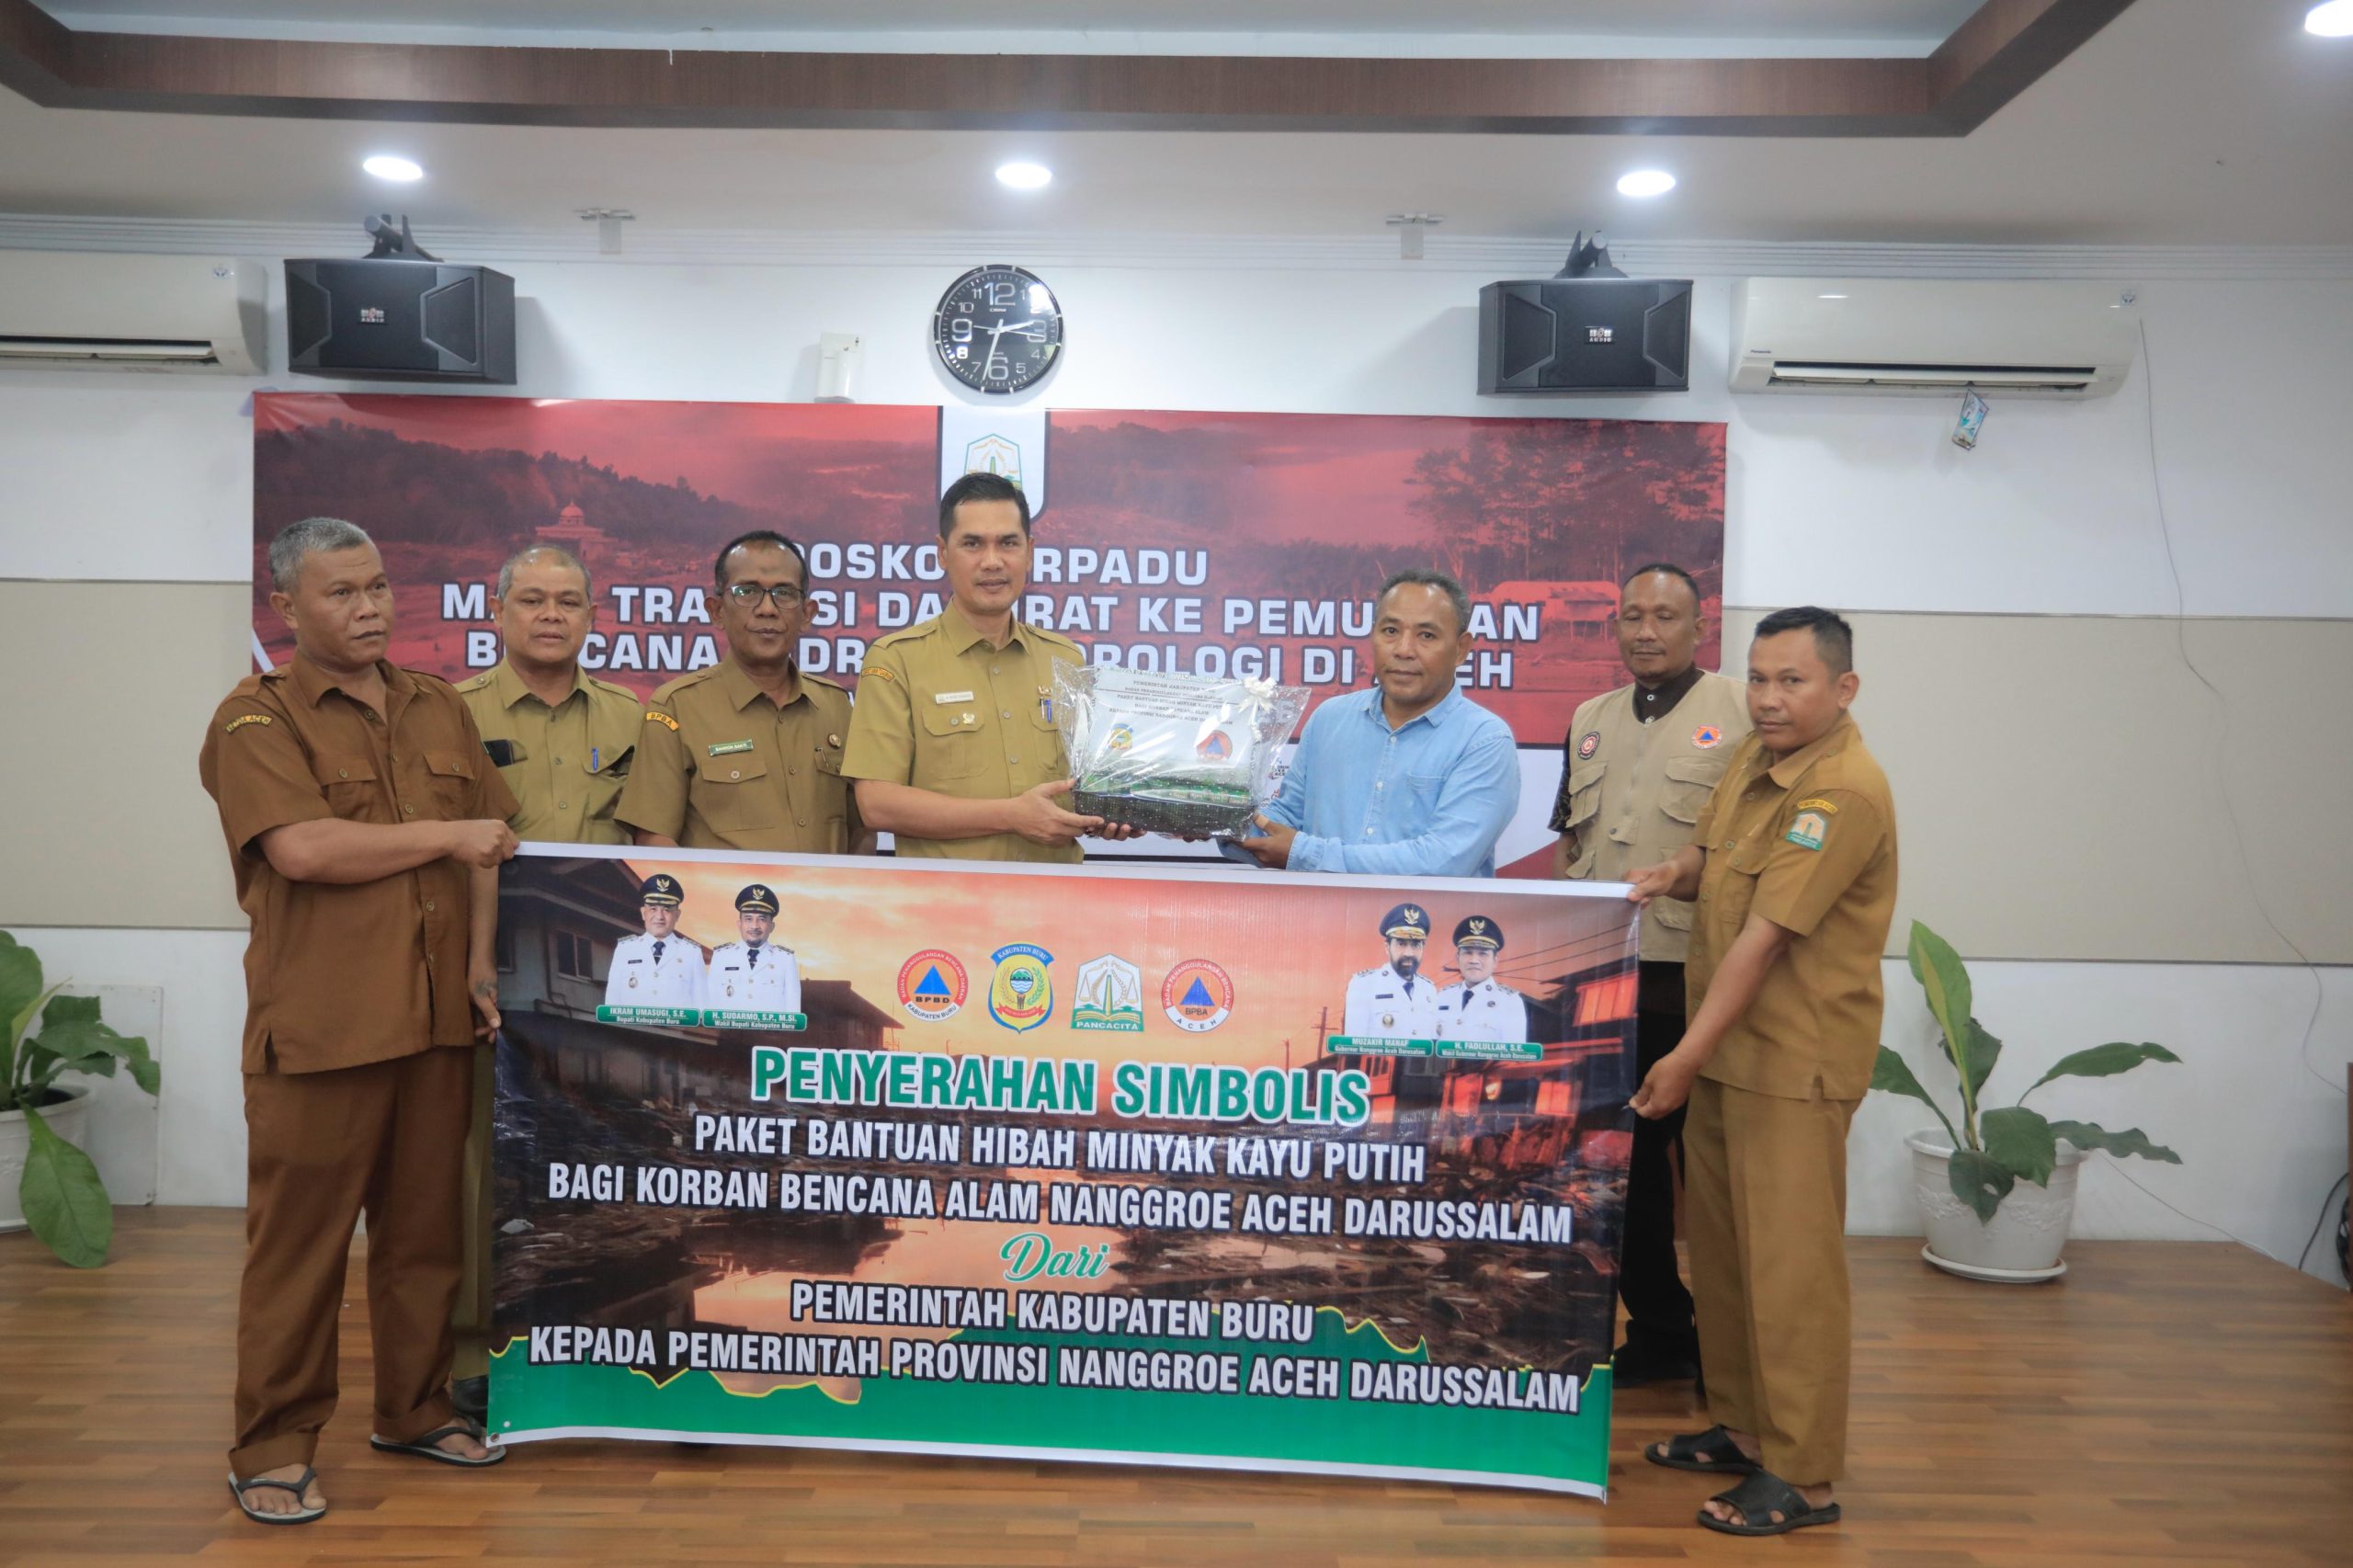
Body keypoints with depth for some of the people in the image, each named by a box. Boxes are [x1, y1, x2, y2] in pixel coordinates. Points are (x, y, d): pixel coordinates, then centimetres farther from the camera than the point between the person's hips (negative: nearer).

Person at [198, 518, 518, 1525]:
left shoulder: (438, 708, 15)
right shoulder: (257, 719, -3)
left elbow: (490, 842, 14)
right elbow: (303, 849, -18)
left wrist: (483, 958, 2)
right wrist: (446, 836, -8)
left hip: (440, 1016, 5)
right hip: (319, 1022, -5)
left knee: (425, 1224, 12)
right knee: (299, 1235, 2)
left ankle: (416, 1410, 27)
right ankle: (274, 1447, 15)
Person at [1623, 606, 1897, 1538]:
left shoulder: (1844, 793, -19)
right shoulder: (1754, 754, 8)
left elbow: (1764, 938, -22)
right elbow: (1711, 850, 22)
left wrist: (1687, 1056, -22)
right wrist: (1669, 875, -2)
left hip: (1794, 1060, -9)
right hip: (1725, 1043, 9)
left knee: (1789, 1262, -2)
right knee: (1719, 1247, 16)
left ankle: (1803, 1476, 10)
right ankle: (1741, 1426, 31)